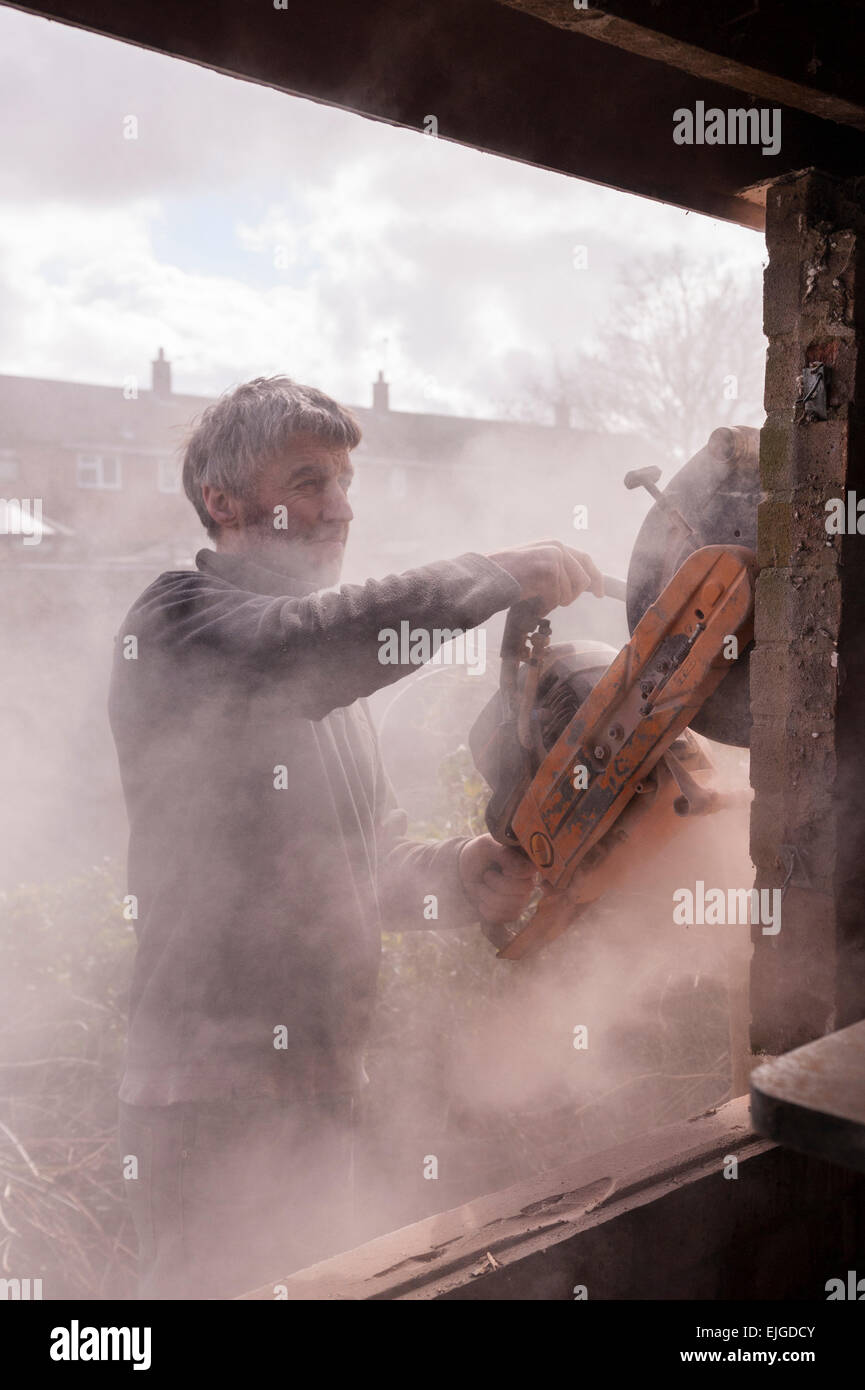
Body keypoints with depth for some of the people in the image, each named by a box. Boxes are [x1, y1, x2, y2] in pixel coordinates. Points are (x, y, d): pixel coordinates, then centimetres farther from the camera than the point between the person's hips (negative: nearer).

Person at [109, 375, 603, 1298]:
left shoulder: (328, 673, 18)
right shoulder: (181, 618, -9)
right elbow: (299, 646, -32)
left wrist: (457, 877, -2)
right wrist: (499, 575, -24)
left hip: (319, 1086, 8)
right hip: (216, 1092, -8)